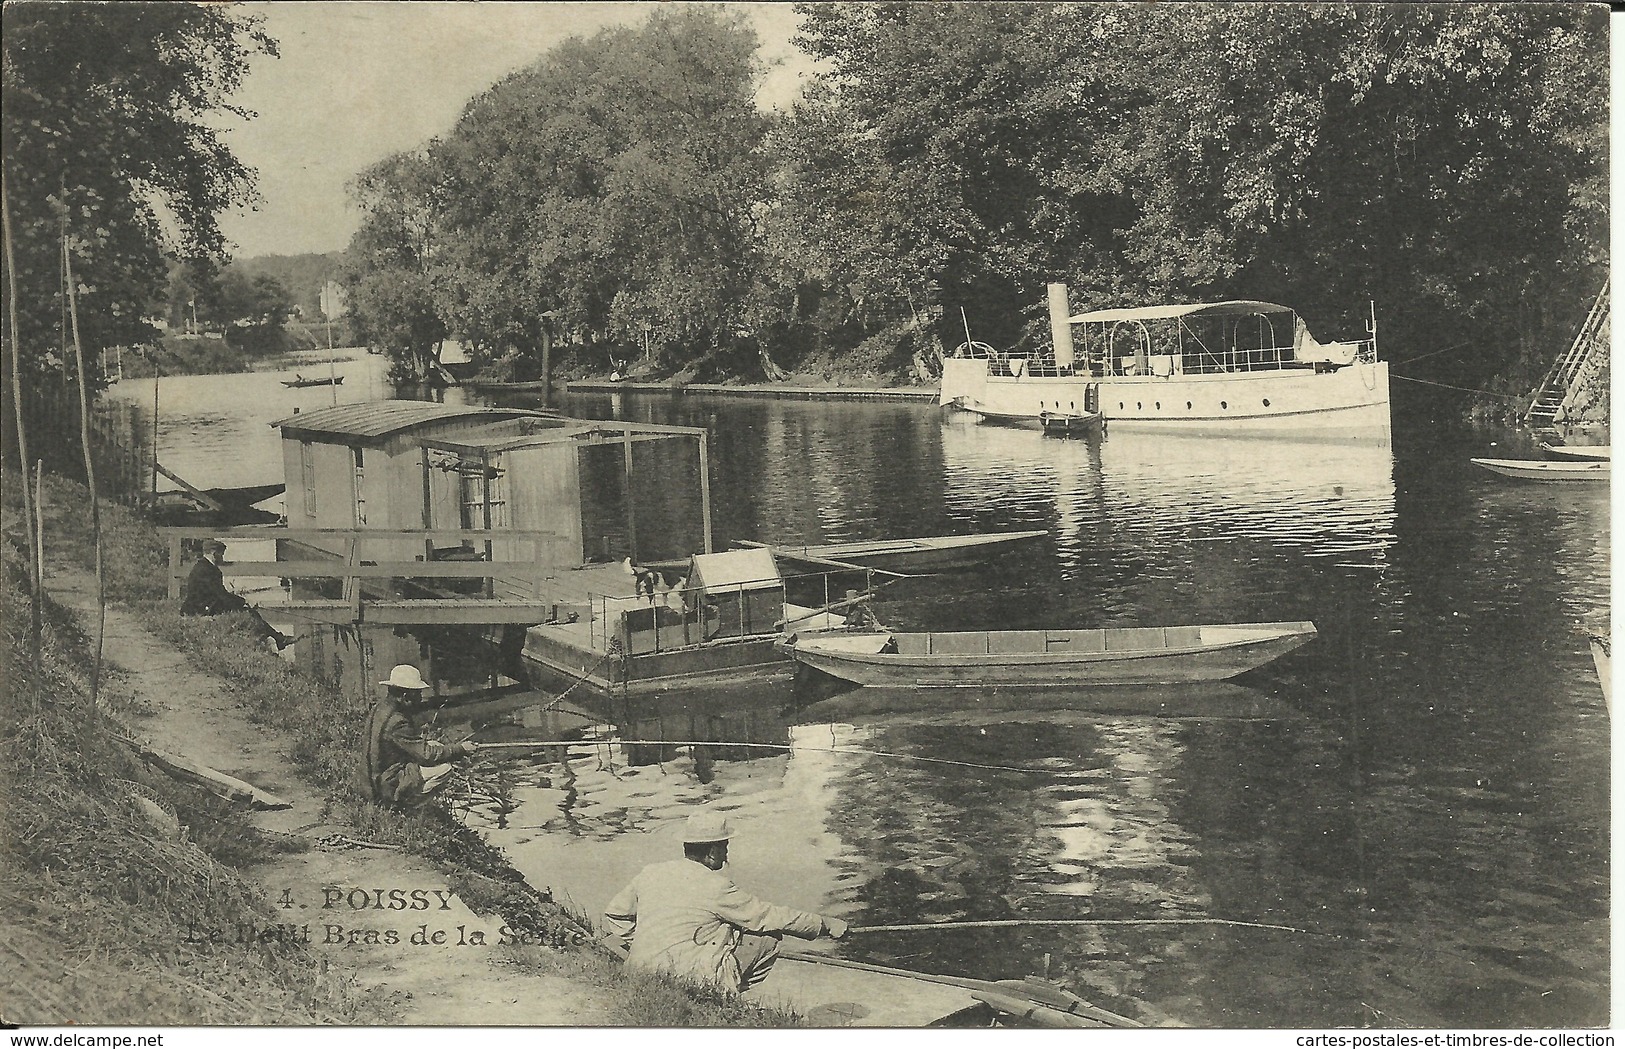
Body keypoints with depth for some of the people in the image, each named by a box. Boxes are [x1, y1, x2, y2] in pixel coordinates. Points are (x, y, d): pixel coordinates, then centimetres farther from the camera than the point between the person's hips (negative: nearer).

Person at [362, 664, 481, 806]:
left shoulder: (378, 708, 5)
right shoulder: (396, 721, -25)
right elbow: (426, 755, -23)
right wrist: (461, 749, -15)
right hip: (389, 788, -10)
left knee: (435, 746, 13)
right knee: (444, 768, -17)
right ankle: (404, 803, -7)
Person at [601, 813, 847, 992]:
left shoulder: (651, 873, 10)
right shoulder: (714, 885, -7)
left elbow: (614, 914, 20)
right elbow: (769, 916, -1)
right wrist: (825, 924, 9)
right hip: (685, 976, -8)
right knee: (768, 938, 0)